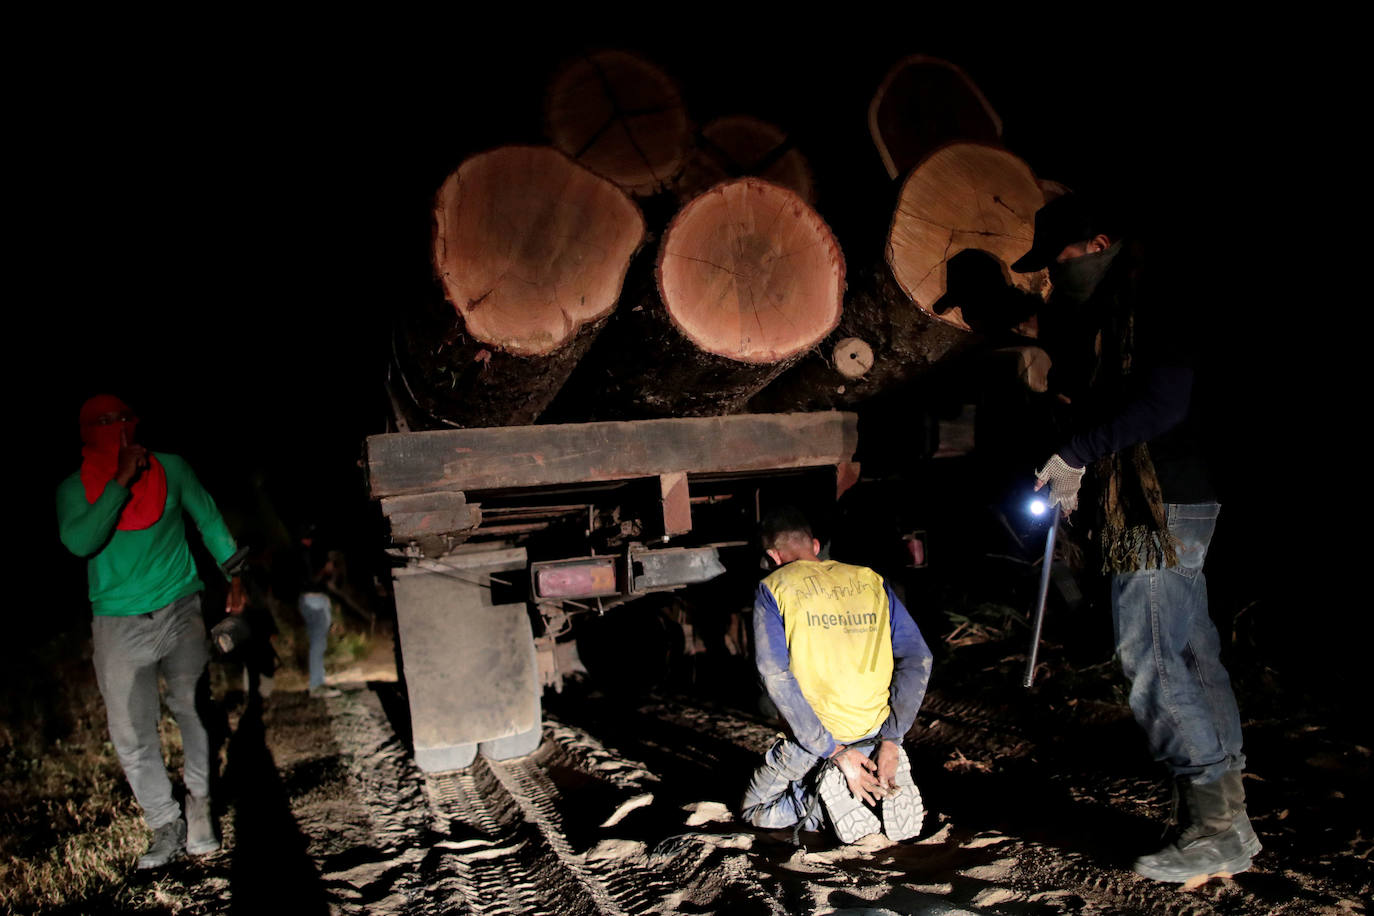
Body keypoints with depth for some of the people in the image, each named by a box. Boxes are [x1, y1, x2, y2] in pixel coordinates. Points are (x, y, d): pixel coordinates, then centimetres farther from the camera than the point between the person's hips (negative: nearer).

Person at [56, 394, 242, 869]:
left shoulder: (170, 467, 4)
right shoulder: (74, 488, 3)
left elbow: (209, 520, 14)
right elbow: (79, 541, -15)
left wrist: (235, 574, 8)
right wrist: (121, 482, -19)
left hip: (180, 610, 0)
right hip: (117, 623, 1)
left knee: (195, 710, -3)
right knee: (131, 734, 1)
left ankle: (200, 804, 18)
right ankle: (166, 826, 16)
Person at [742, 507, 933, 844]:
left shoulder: (773, 589, -4)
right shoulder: (871, 580, 5)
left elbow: (777, 677, -17)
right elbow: (918, 659, -2)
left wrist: (834, 751, -16)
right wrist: (891, 740, -4)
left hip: (811, 736, -3)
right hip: (874, 730, 4)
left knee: (756, 811, 22)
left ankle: (830, 795, -7)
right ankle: (876, 793, 1)